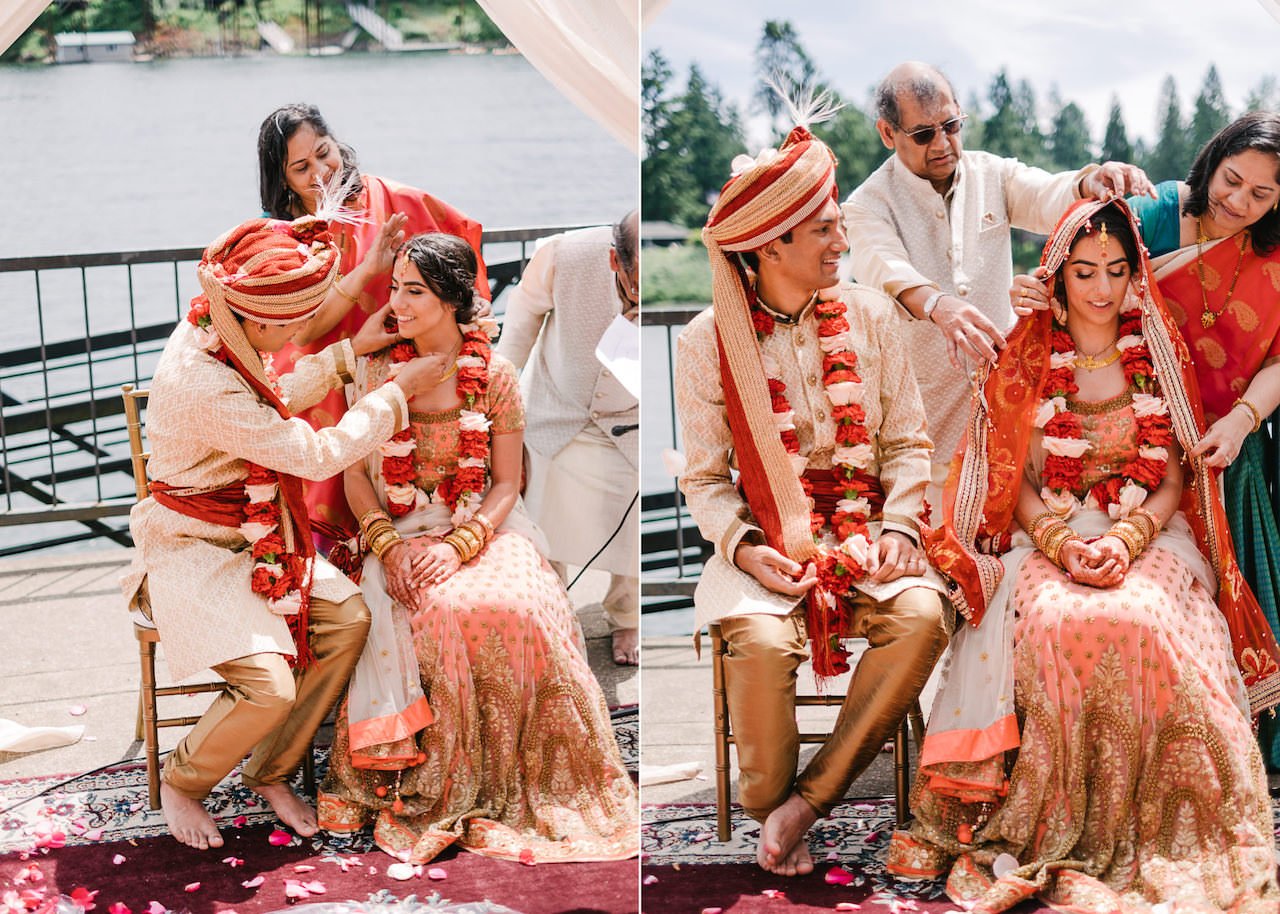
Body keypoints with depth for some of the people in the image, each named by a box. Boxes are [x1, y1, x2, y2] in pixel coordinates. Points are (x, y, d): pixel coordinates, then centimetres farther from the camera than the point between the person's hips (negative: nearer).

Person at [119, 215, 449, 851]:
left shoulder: (213, 329, -3)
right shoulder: (204, 385, -31)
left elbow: (271, 405, 18)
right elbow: (319, 455, -24)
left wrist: (348, 352, 11)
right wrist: (399, 392, -14)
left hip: (252, 531, 9)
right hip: (191, 545, -9)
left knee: (348, 618, -8)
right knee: (269, 686, -23)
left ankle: (270, 772, 10)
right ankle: (180, 782, 9)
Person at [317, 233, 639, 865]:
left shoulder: (494, 376, 0)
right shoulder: (376, 368, 4)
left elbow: (507, 485, -1)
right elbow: (355, 473, 4)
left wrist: (457, 546, -17)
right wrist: (387, 545, -13)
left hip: (482, 528, 0)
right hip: (401, 533, 1)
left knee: (517, 608, -31)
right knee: (433, 613, -32)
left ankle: (512, 784, -15)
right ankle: (433, 789, -18)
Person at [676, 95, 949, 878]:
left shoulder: (870, 316, 6)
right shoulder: (708, 341, 0)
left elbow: (908, 444, 9)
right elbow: (705, 478, 3)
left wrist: (898, 528, -9)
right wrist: (744, 547, -15)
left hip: (864, 531, 2)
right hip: (766, 542, -2)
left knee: (921, 617, -29)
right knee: (764, 640, -33)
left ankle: (810, 799, -16)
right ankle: (770, 807, -5)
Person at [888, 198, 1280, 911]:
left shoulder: (1161, 354, 10)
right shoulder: (1027, 361, 9)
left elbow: (1177, 478, 5)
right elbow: (1021, 483, 5)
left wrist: (1125, 540, -15)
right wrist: (1062, 545, -16)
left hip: (1151, 535, 0)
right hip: (1050, 537, 0)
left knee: (1140, 622, -34)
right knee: (1054, 623, -34)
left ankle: (1143, 832, -23)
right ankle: (1057, 830, -26)